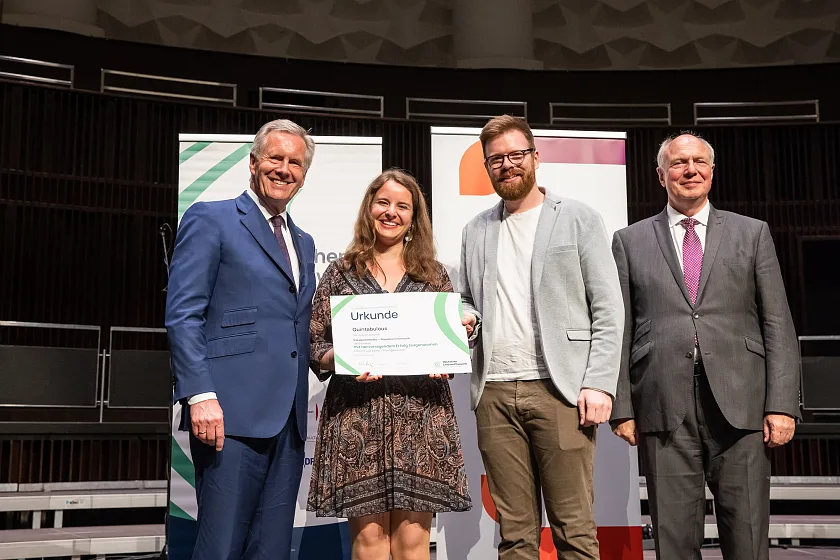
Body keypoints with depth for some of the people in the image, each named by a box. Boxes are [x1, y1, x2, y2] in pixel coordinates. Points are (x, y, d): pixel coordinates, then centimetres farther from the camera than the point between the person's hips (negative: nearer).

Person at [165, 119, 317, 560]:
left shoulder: (303, 242, 23)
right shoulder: (210, 220, 2)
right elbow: (182, 315, -7)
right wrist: (201, 395, -17)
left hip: (288, 419, 7)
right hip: (232, 413, -7)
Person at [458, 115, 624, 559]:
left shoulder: (578, 220, 6)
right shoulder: (476, 231, 18)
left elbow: (609, 311, 1)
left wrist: (599, 384, -10)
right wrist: (465, 318, 0)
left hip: (558, 389, -3)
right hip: (494, 393, 4)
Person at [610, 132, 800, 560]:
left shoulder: (752, 234, 13)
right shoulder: (630, 241, 11)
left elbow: (778, 324, 7)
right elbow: (620, 330, 7)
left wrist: (782, 404, -2)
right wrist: (622, 408, 0)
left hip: (739, 404, 0)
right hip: (664, 407, 0)